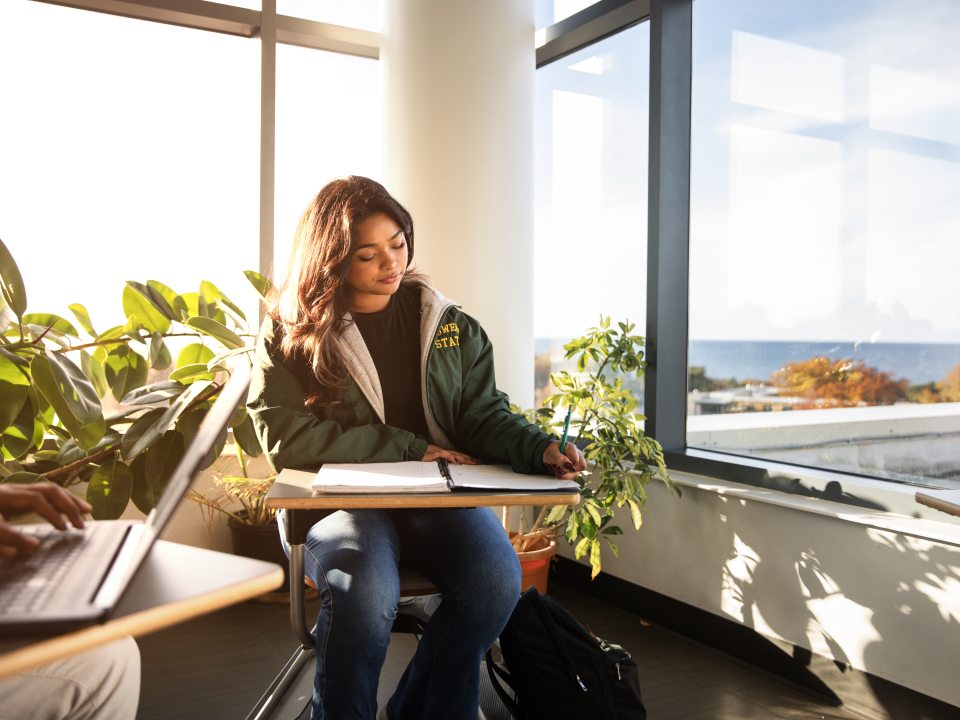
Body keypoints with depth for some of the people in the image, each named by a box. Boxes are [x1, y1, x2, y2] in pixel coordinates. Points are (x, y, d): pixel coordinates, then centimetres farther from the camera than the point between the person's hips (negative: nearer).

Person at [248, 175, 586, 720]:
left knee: (496, 581, -27)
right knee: (367, 593, -35)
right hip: (341, 494, -2)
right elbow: (285, 437, -10)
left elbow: (484, 415, 6)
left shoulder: (450, 325, 10)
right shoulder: (290, 333, 1)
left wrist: (542, 449, -16)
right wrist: (411, 448, -12)